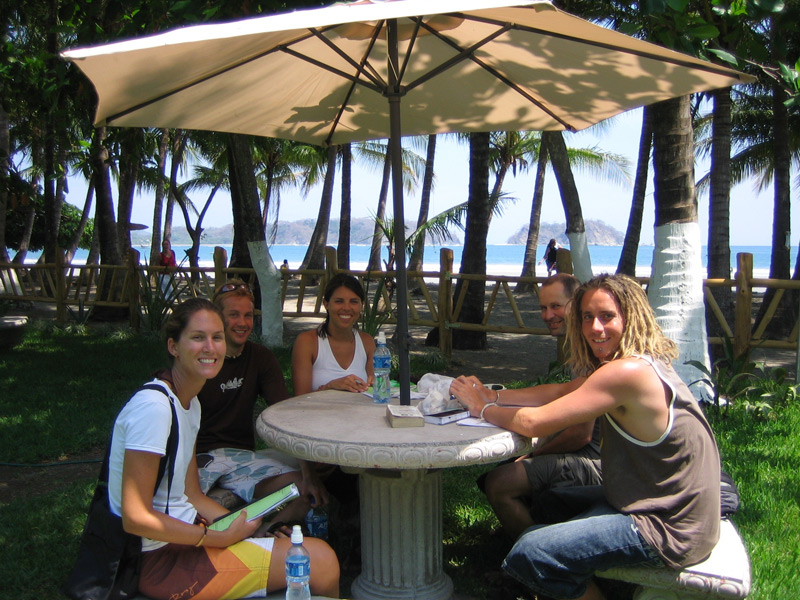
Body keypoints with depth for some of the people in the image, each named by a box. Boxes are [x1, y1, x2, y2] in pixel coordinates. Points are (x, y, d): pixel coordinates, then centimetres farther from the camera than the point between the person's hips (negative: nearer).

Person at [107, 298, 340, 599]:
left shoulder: (189, 402, 10)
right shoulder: (153, 406, -21)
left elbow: (191, 495, 12)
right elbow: (135, 518, -22)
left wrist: (242, 526, -2)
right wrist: (219, 538, -18)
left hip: (183, 531, 9)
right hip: (161, 559, -9)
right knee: (321, 561, -13)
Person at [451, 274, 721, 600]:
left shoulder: (628, 372, -25)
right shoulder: (642, 363, 6)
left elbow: (535, 422, -22)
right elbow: (561, 391, 8)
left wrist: (484, 409, -5)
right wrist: (494, 396, 0)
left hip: (667, 530, -10)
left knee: (527, 556, -18)